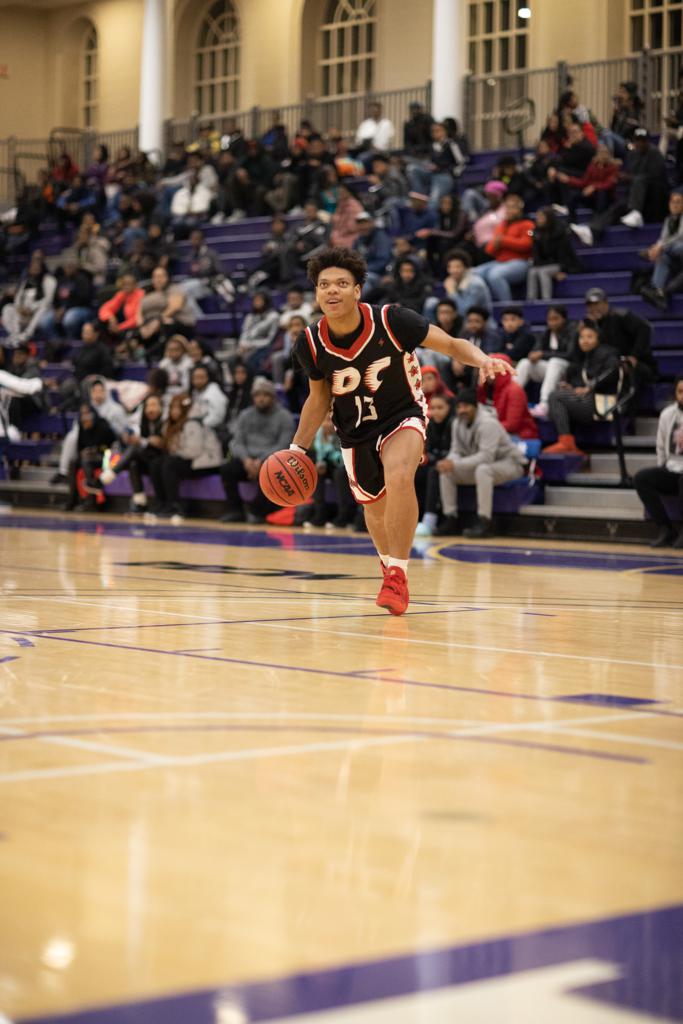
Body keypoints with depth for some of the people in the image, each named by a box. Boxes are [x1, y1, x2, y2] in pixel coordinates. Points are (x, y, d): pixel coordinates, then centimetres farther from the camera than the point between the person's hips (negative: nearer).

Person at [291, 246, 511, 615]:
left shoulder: (390, 321, -25)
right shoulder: (310, 343, -15)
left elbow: (452, 344, -17)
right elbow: (318, 399, 3)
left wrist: (483, 360, -37)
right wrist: (298, 447, -3)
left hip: (402, 416, -4)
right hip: (354, 430, 4)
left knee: (399, 477, -34)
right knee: (375, 506, 18)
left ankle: (398, 574, -21)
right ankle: (389, 564, 52)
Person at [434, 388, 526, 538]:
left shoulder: (488, 423, -26)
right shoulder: (458, 423, -1)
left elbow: (487, 456, -34)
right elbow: (456, 451, 3)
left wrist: (456, 464, -38)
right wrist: (449, 462, -22)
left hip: (509, 464, -8)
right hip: (481, 463, 8)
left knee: (482, 469, -39)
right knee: (446, 472, -7)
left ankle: (484, 522, -35)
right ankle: (450, 519, -3)